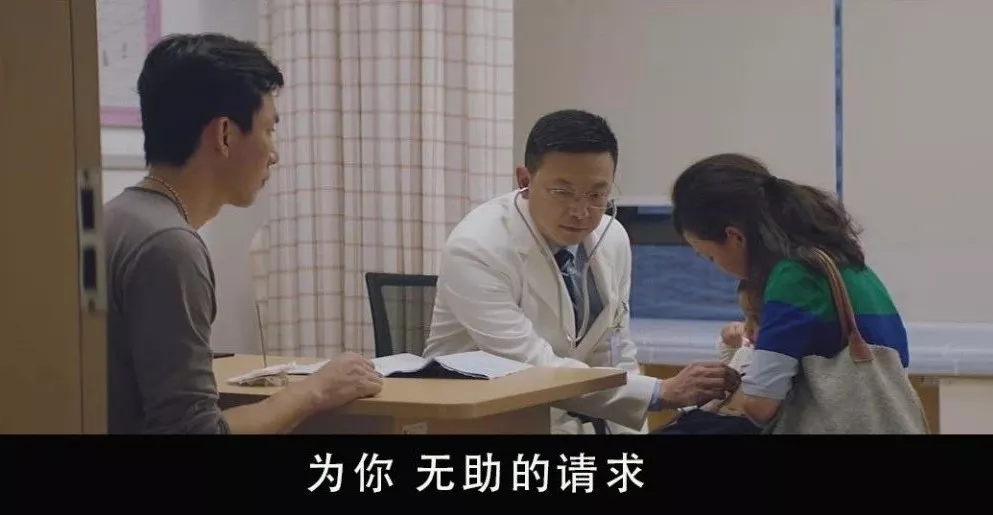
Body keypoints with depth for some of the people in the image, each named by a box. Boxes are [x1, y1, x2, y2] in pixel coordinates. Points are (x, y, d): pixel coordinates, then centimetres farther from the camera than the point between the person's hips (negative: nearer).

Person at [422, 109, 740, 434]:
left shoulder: (613, 240, -4)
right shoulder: (475, 250, -22)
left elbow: (614, 356, 6)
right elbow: (533, 369, -27)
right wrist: (662, 393, -30)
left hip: (574, 416, 7)